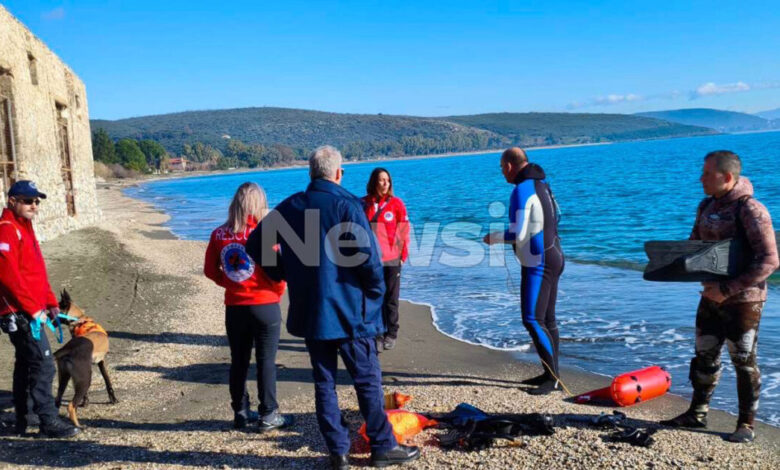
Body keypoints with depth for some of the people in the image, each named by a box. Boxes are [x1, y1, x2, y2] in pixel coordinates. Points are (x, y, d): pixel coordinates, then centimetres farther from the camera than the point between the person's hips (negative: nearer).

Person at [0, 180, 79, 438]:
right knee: (43, 364, -10)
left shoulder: (24, 229, 17)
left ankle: (23, 418, 26)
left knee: (25, 363, 16)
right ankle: (49, 421, -4)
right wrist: (32, 308, -19)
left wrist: (51, 303, 12)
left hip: (29, 311, 10)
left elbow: (38, 273, 19)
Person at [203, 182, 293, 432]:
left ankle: (241, 413, 25)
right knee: (266, 361, 5)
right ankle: (268, 415, 12)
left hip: (234, 307, 4)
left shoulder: (219, 234, -1)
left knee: (238, 361, 15)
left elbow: (210, 270, 6)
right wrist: (278, 291, 3)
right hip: (265, 306, -4)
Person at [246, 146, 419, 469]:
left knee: (324, 382, 13)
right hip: (348, 310, -4)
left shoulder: (289, 207, 5)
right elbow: (367, 255, -20)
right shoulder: (346, 205, -12)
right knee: (367, 380, 7)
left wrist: (284, 274, 14)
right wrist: (376, 291, -4)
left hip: (309, 311, 5)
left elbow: (255, 244, 9)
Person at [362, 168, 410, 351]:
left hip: (391, 259, -2)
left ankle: (391, 334, 13)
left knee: (390, 299, 4)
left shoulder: (396, 203, -2)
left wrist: (403, 254, -4)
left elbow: (403, 231, -1)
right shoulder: (363, 203, 3)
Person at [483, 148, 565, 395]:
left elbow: (518, 234, -22)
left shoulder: (522, 190, -17)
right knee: (547, 319, 14)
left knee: (532, 320, -9)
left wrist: (494, 238, -4)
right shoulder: (542, 185, 13)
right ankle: (551, 374, 22)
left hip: (538, 263, -10)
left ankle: (553, 377, -7)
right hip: (552, 256, 10)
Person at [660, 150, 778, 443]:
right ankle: (697, 413, 28)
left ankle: (746, 425, 19)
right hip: (712, 296, 7)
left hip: (743, 300, -7)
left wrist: (728, 289, -26)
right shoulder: (706, 206, 5)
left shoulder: (750, 210, -19)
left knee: (744, 362, 5)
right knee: (705, 356, 15)